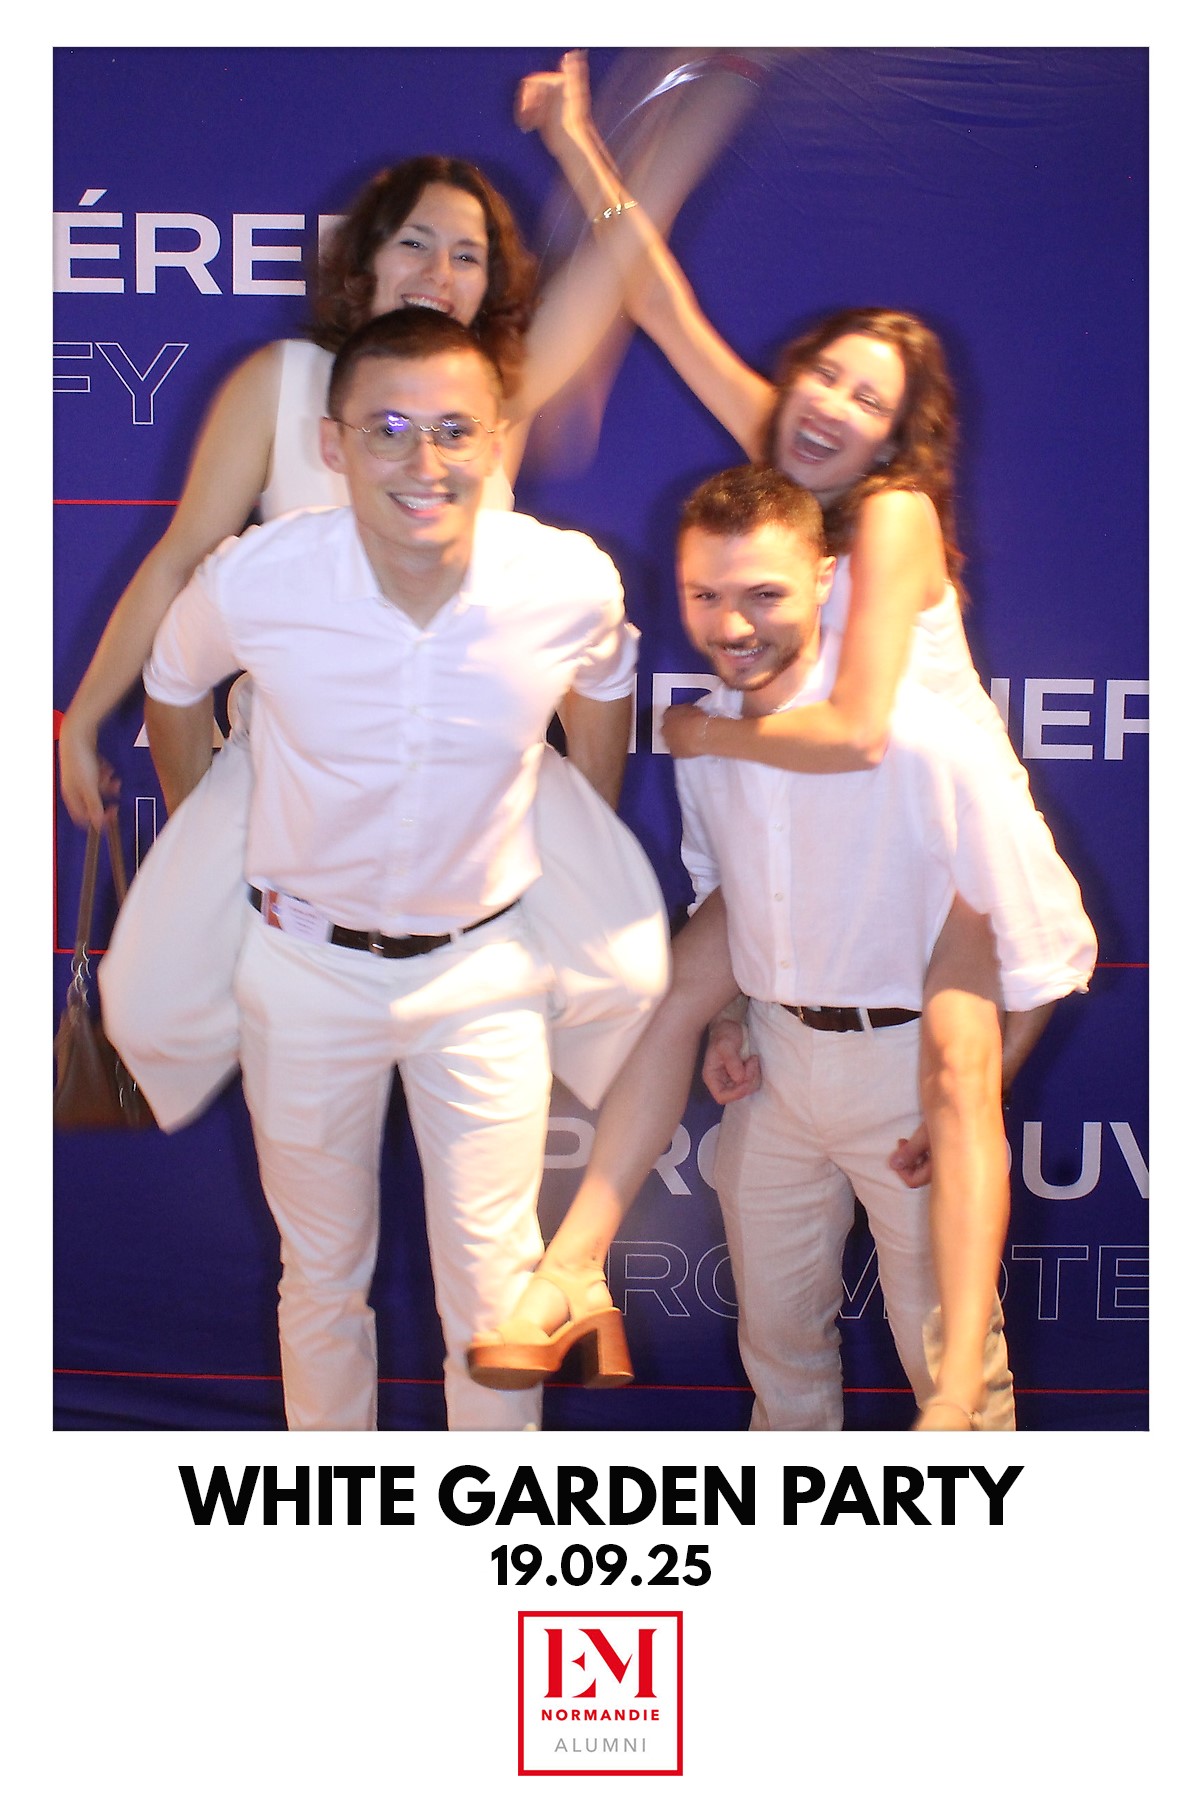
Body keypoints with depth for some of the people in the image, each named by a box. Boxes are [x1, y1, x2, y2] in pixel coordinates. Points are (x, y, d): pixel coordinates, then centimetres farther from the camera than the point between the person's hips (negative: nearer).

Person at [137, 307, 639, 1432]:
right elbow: (172, 689, 2)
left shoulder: (571, 583, -20)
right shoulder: (252, 581, -22)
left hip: (484, 967, 0)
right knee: (321, 1271, 17)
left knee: (493, 1274, 7)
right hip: (307, 961, 0)